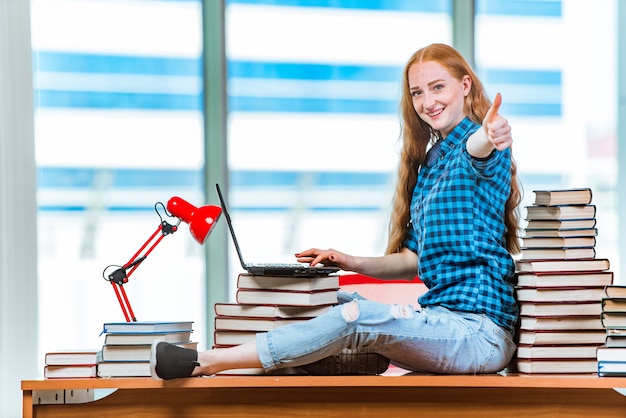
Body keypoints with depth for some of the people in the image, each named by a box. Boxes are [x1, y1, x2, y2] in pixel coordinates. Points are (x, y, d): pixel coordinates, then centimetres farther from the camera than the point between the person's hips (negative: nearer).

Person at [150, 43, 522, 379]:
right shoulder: (426, 161, 20)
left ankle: (205, 363, -26)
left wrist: (490, 137, -57)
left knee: (357, 316, -26)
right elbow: (414, 260, 22)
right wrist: (351, 262, 7)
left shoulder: (480, 151, -6)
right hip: (446, 326, 9)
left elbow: (476, 148, -34)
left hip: (480, 331, -9)